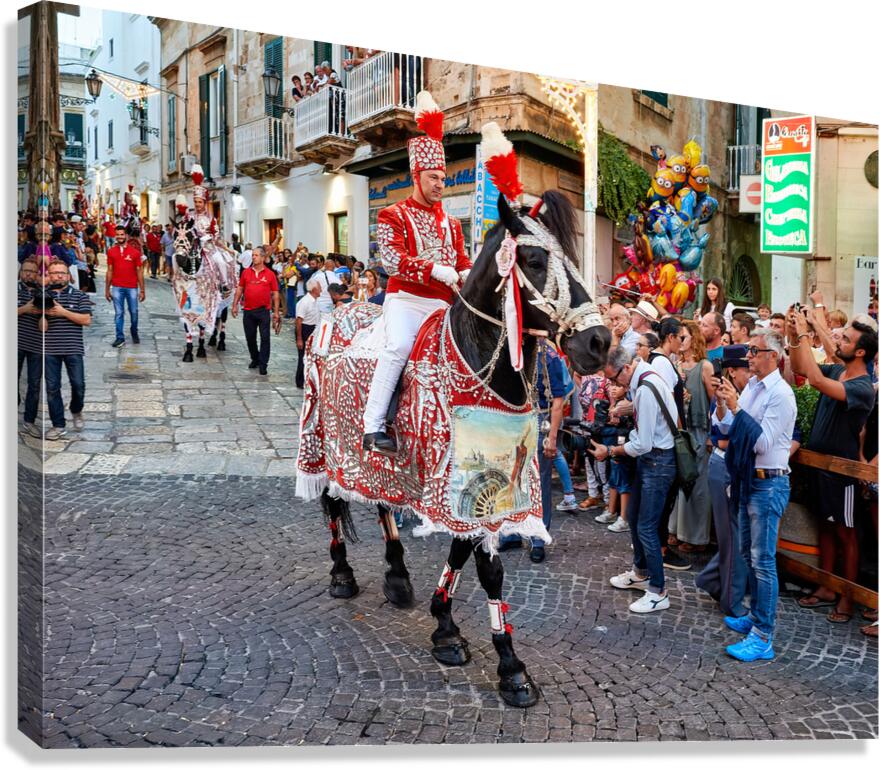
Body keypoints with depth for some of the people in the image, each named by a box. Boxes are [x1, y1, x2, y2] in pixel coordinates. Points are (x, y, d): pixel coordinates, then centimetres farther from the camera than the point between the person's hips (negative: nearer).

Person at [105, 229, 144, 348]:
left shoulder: (135, 252, 0)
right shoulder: (111, 251, 5)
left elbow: (139, 271, 1)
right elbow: (110, 271, 8)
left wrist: (142, 290, -2)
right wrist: (107, 289, 6)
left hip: (132, 287, -1)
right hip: (117, 287, 1)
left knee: (134, 312, 8)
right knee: (119, 313, 2)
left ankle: (134, 333, 30)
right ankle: (120, 338, 8)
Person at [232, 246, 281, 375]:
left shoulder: (270, 274, -2)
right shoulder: (246, 272, 5)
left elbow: (275, 294, 0)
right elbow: (239, 289, 11)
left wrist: (276, 312, -3)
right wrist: (235, 305, 5)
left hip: (263, 311, -3)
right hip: (248, 310, 3)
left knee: (265, 338, -3)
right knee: (250, 337, 13)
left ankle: (263, 364, 4)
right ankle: (255, 359, 31)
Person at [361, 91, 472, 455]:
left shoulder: (450, 222, 21)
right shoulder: (393, 216, 3)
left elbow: (463, 262, 21)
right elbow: (394, 261, -10)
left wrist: (466, 275, -4)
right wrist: (435, 270, -20)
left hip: (443, 305, 6)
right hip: (405, 299, -6)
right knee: (399, 345, -31)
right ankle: (373, 426, -30)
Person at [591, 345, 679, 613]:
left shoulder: (645, 390, -27)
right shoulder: (642, 378, 3)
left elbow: (643, 444, -24)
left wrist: (610, 451, -12)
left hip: (657, 462, -10)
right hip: (649, 458, 10)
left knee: (646, 527, -4)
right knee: (633, 516, 22)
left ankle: (658, 593, 9)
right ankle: (640, 573, 39)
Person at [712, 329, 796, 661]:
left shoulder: (781, 394, -17)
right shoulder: (750, 386, 8)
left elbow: (763, 441, -24)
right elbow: (727, 430, 10)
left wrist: (736, 407, -26)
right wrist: (721, 403, -6)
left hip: (768, 484, -9)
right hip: (748, 481, 9)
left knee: (763, 561, -5)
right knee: (749, 555, 19)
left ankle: (762, 637, 0)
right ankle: (755, 617, 34)